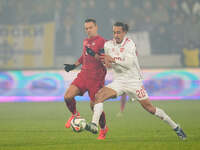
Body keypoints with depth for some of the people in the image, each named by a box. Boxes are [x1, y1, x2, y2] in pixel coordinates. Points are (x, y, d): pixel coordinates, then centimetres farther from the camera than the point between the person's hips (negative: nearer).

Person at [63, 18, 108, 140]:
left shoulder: (102, 42, -8)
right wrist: (74, 65, 23)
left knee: (94, 105, -3)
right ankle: (75, 115, 18)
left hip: (96, 78, -6)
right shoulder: (85, 41, 15)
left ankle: (103, 129, 20)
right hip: (83, 75, 6)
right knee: (68, 96, -11)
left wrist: (94, 54, -27)